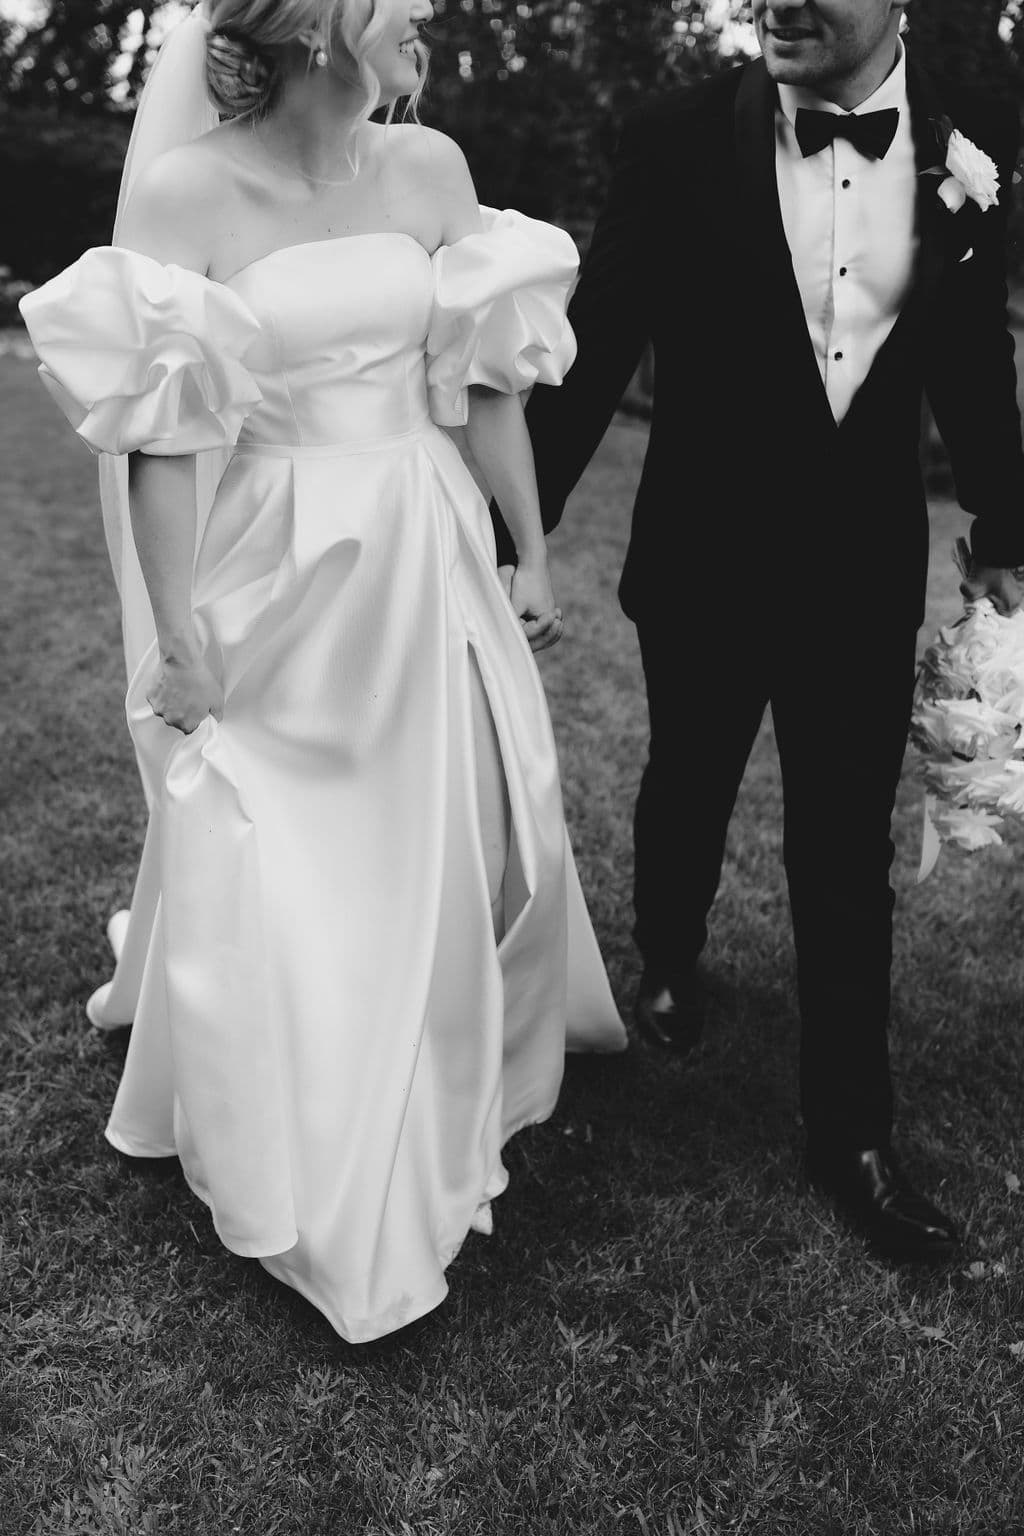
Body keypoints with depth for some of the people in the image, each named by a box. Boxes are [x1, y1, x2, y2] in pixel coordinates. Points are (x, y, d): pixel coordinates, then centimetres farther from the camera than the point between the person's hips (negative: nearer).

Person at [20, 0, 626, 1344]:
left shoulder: (430, 166, 2)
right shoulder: (183, 192, -11)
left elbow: (488, 380, 6)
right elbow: (162, 440, -12)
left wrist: (531, 552, 7)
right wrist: (179, 639, -12)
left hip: (432, 563, 5)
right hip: (281, 579, -4)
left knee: (457, 845, 17)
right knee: (272, 890, 5)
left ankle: (446, 1111, 46)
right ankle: (311, 1186, 31)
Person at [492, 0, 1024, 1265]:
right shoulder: (680, 142, -12)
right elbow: (595, 347, -8)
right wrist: (514, 530, -7)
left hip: (864, 571, 1)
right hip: (705, 562, -1)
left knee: (847, 856, 6)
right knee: (688, 791, 20)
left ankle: (850, 1134, 21)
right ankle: (669, 958, 51)